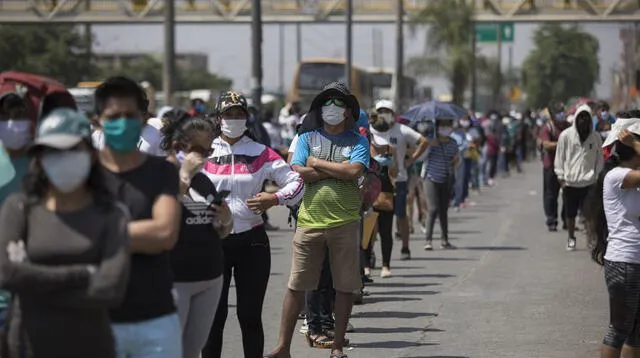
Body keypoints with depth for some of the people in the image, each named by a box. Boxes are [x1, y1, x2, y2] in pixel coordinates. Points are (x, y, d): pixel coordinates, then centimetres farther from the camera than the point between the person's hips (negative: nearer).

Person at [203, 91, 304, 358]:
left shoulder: (261, 154, 4)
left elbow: (296, 182, 4)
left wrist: (274, 199, -12)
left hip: (252, 241, 0)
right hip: (214, 241, 0)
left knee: (250, 316, 4)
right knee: (214, 315, 1)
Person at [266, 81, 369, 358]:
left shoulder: (358, 141, 5)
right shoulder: (307, 138, 9)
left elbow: (354, 171, -13)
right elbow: (297, 173, -6)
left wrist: (317, 163, -6)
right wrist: (338, 170, -8)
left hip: (345, 223, 0)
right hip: (310, 221, 0)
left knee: (345, 286, 5)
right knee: (296, 285, 2)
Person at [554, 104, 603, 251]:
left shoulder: (595, 137, 1)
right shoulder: (566, 135, -2)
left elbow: (599, 159, 8)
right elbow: (559, 158, 2)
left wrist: (597, 177, 1)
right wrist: (561, 177, -2)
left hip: (588, 183, 0)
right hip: (570, 183, 0)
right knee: (570, 214, 10)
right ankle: (571, 238, 25)